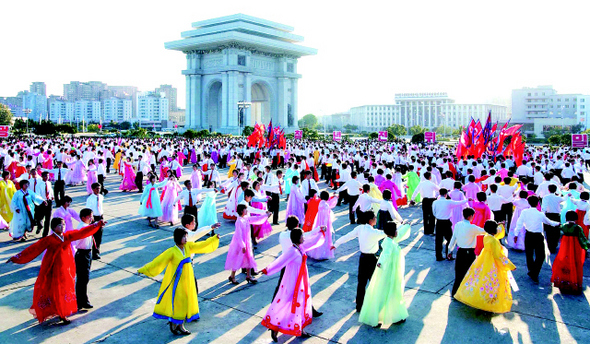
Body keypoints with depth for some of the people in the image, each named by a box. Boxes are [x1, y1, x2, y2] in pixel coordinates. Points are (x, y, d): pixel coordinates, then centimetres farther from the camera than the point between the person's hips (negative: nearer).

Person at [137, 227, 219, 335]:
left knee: (186, 302, 12)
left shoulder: (188, 246, -1)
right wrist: (143, 269, -13)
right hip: (177, 281, -6)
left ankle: (180, 325, 26)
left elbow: (201, 245, 7)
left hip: (187, 280, 6)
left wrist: (215, 238, 5)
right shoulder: (172, 251, -17)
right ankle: (173, 325, 20)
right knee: (177, 303, 0)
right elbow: (158, 261, -14)